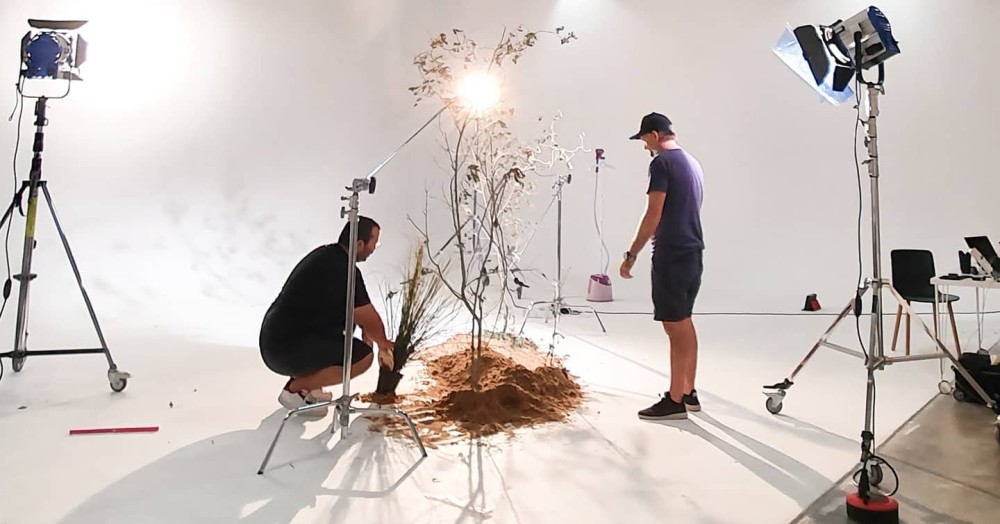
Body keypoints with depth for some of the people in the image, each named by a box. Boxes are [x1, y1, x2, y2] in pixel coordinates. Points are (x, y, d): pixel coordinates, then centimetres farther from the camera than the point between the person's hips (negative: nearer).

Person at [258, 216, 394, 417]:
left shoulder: (327, 254, 10)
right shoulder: (344, 271, -19)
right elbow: (371, 321, -9)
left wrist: (366, 332, 19)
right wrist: (382, 343, 10)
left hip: (275, 337, 10)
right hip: (285, 350, -10)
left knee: (347, 313, 22)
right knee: (363, 356, -18)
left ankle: (305, 380, 19)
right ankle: (295, 390, -2)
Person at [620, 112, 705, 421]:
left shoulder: (661, 163, -11)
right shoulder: (692, 162, 16)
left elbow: (653, 216, -17)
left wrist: (631, 255, -12)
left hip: (671, 255, -9)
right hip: (693, 253, 9)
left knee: (675, 327, -4)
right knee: (685, 323, 15)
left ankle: (675, 401, 3)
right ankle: (688, 393, 24)